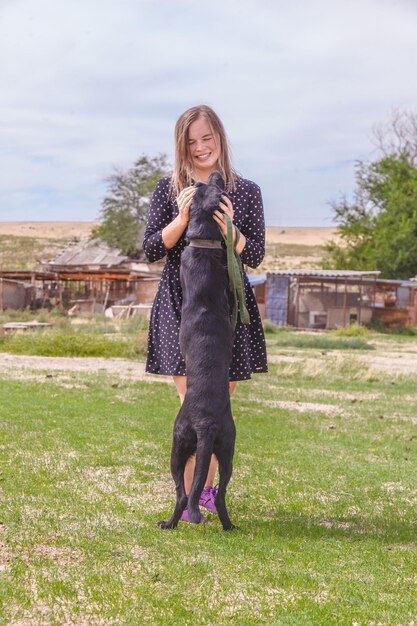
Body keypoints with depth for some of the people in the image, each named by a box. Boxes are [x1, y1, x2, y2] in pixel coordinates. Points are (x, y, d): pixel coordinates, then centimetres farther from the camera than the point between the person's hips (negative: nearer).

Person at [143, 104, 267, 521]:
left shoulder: (246, 191, 5)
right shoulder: (169, 190, 3)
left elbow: (256, 257, 1)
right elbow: (151, 251, 0)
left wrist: (230, 231, -18)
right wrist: (182, 219, -16)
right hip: (181, 306, -1)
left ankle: (208, 487, 25)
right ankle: (188, 496, -1)